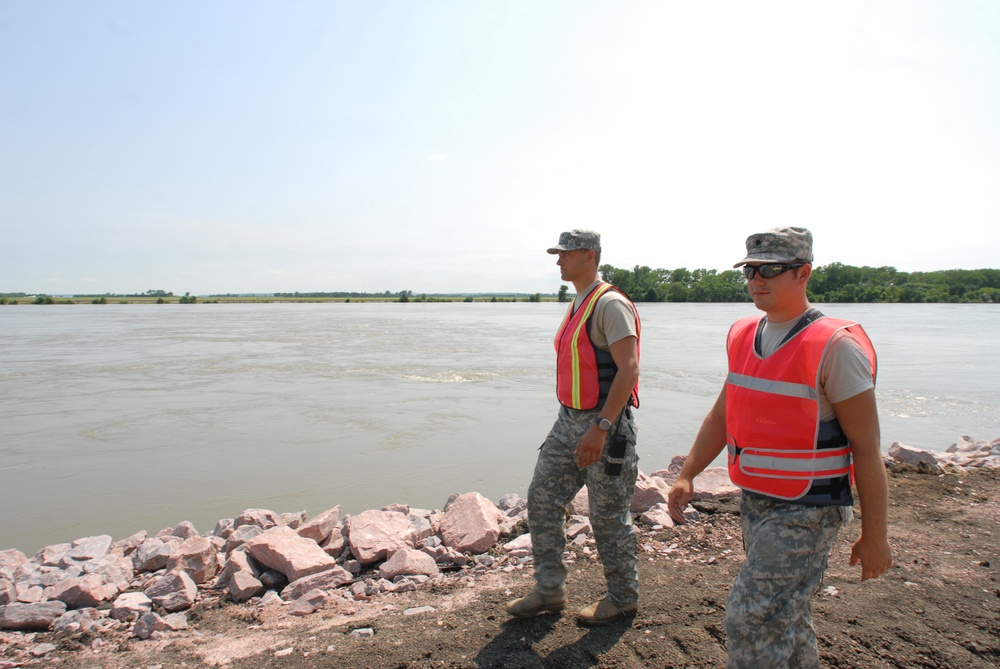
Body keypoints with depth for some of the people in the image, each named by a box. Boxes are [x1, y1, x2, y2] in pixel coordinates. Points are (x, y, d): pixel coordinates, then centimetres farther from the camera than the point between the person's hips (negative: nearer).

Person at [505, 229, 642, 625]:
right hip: (569, 420, 9)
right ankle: (549, 592, 21)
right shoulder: (576, 306, 15)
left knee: (608, 516, 4)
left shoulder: (611, 305, -14)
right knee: (542, 498, 8)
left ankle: (623, 598, 25)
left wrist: (600, 428, -27)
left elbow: (628, 369, -22)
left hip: (605, 423, -9)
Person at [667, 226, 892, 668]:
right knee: (785, 618, 21)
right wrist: (686, 476, 5)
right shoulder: (744, 337, 5)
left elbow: (866, 447, -13)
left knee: (752, 619, -7)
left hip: (806, 511, -7)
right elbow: (721, 416, 13)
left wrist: (874, 536, -10)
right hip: (755, 502, 7)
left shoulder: (835, 346, -16)